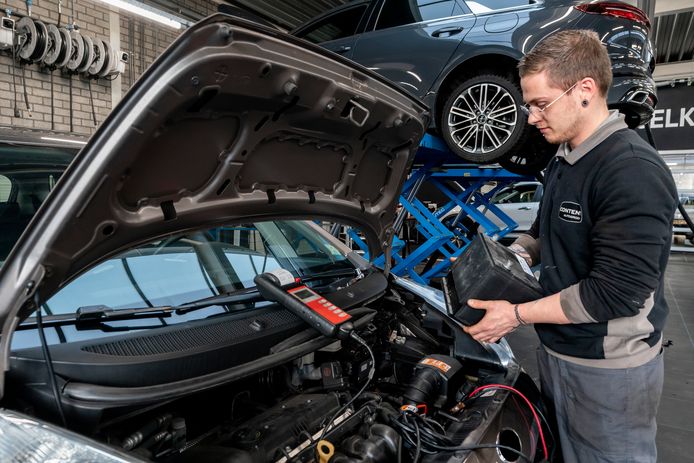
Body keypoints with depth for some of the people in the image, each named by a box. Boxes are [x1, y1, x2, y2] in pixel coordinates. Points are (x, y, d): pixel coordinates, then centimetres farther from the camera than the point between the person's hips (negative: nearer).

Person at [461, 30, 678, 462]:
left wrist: (517, 315, -21)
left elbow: (615, 292, -27)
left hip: (609, 370, -8)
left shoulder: (634, 172, -25)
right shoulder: (564, 161, 5)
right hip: (558, 351, 8)